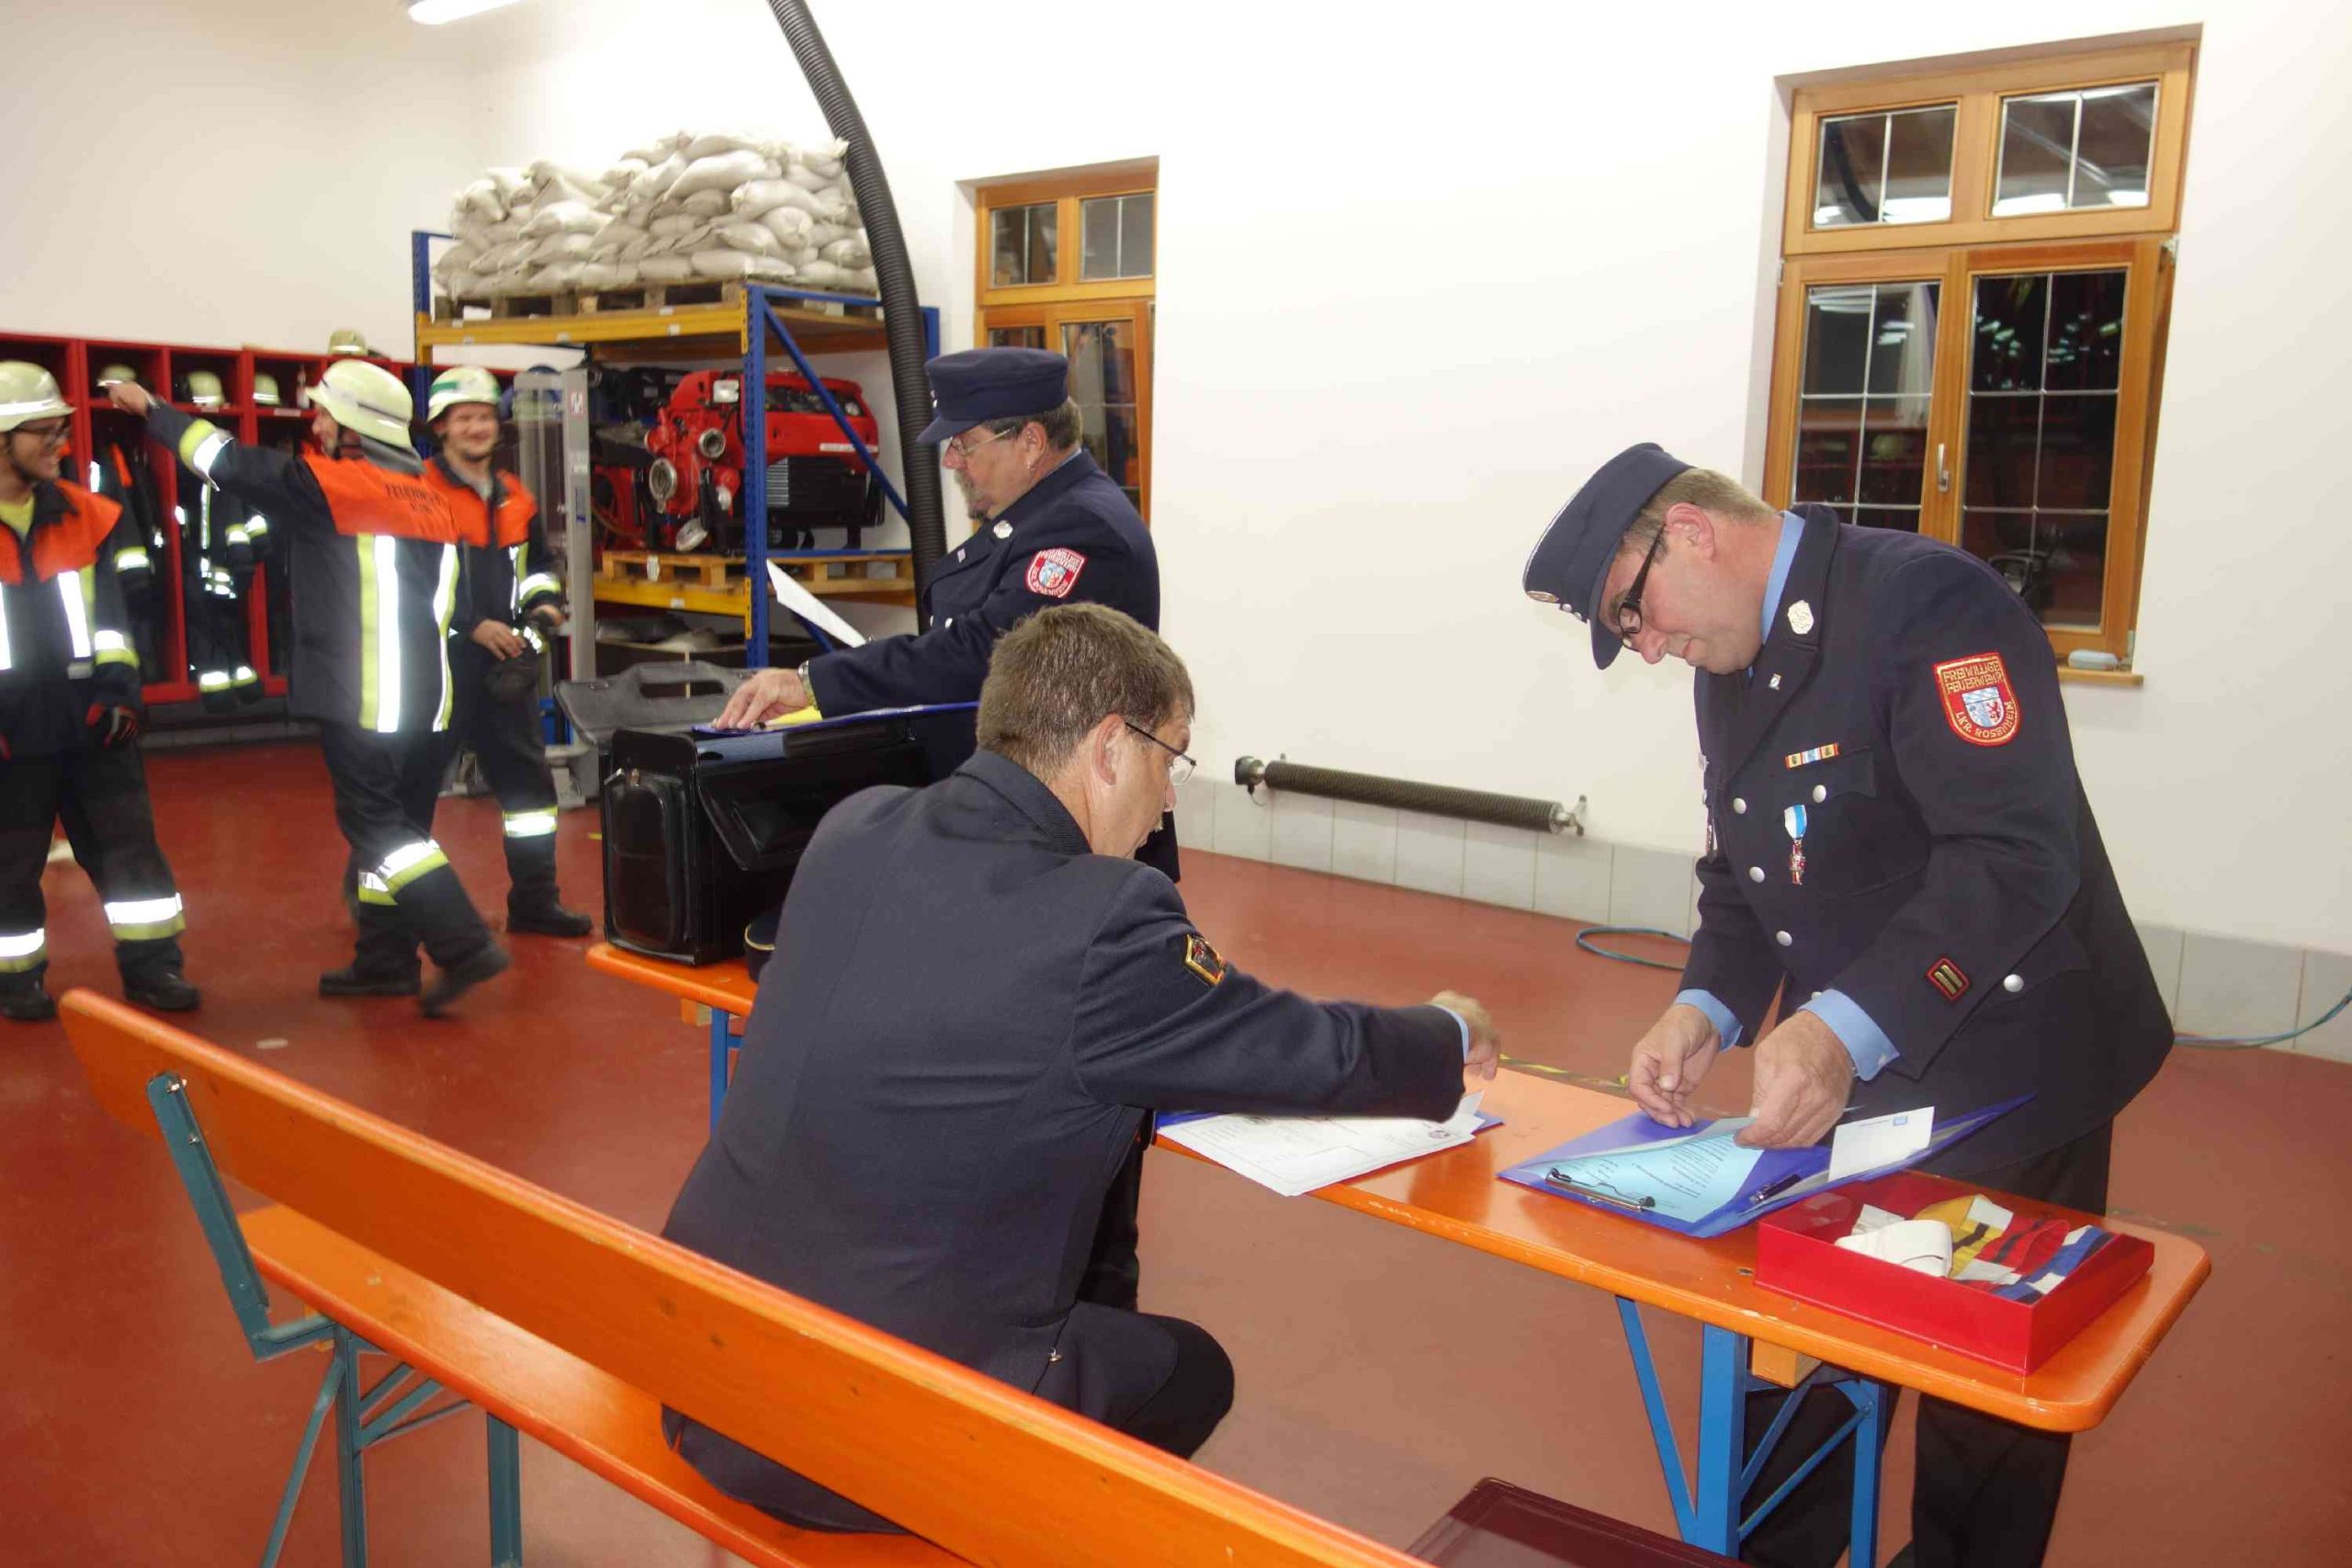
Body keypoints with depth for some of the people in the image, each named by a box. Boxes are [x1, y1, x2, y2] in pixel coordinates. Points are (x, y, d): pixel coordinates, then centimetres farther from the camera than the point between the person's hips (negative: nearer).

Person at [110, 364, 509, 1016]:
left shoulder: (334, 486, -8)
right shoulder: (431, 498, 13)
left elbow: (231, 461, 1)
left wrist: (150, 408, 14)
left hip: (363, 694, -8)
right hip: (424, 691, 8)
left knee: (374, 823, -4)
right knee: (391, 820, 13)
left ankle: (465, 945, -12)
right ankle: (386, 959, 18)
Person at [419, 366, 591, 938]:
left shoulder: (515, 497, 14)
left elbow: (540, 567, 26)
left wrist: (541, 613, 7)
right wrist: (472, 627, -17)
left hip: (506, 664, 6)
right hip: (438, 663, -6)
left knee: (528, 777, 7)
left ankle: (534, 900, 15)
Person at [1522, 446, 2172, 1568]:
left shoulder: (1926, 600, -20)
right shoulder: (1731, 665, 6)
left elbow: (2015, 857, -28)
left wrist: (1847, 1027, -36)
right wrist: (1709, 1007, -7)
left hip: (2009, 1080, -7)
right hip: (1841, 1080, 7)